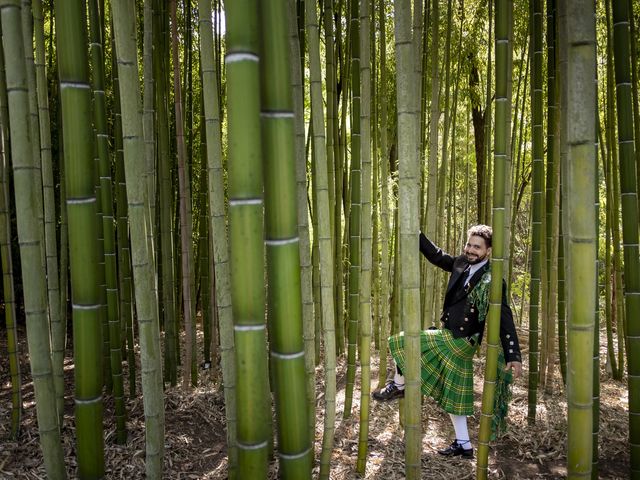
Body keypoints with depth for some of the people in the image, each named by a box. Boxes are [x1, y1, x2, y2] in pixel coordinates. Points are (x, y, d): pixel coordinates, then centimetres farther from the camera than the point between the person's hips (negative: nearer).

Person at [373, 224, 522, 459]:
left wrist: (514, 356, -21)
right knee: (452, 395, 16)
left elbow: (505, 319, -18)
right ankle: (464, 445, 27)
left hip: (460, 341, -7)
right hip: (449, 337, 8)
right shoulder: (462, 263, 2)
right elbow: (437, 256, 17)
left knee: (402, 342, -7)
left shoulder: (492, 280, -18)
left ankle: (398, 386, 15)